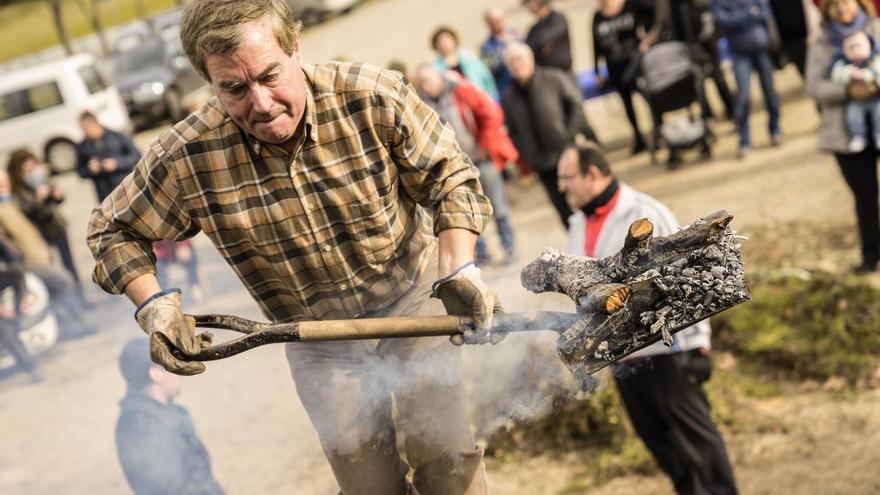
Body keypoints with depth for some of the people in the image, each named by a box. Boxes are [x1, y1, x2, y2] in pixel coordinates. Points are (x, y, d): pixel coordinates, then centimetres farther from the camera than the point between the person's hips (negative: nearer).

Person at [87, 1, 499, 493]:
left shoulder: (375, 97, -24)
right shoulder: (186, 157, -21)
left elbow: (448, 178, -11)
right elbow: (114, 231, -3)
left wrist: (460, 269, -24)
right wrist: (153, 303, -18)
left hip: (414, 298, -1)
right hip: (319, 341, 1)